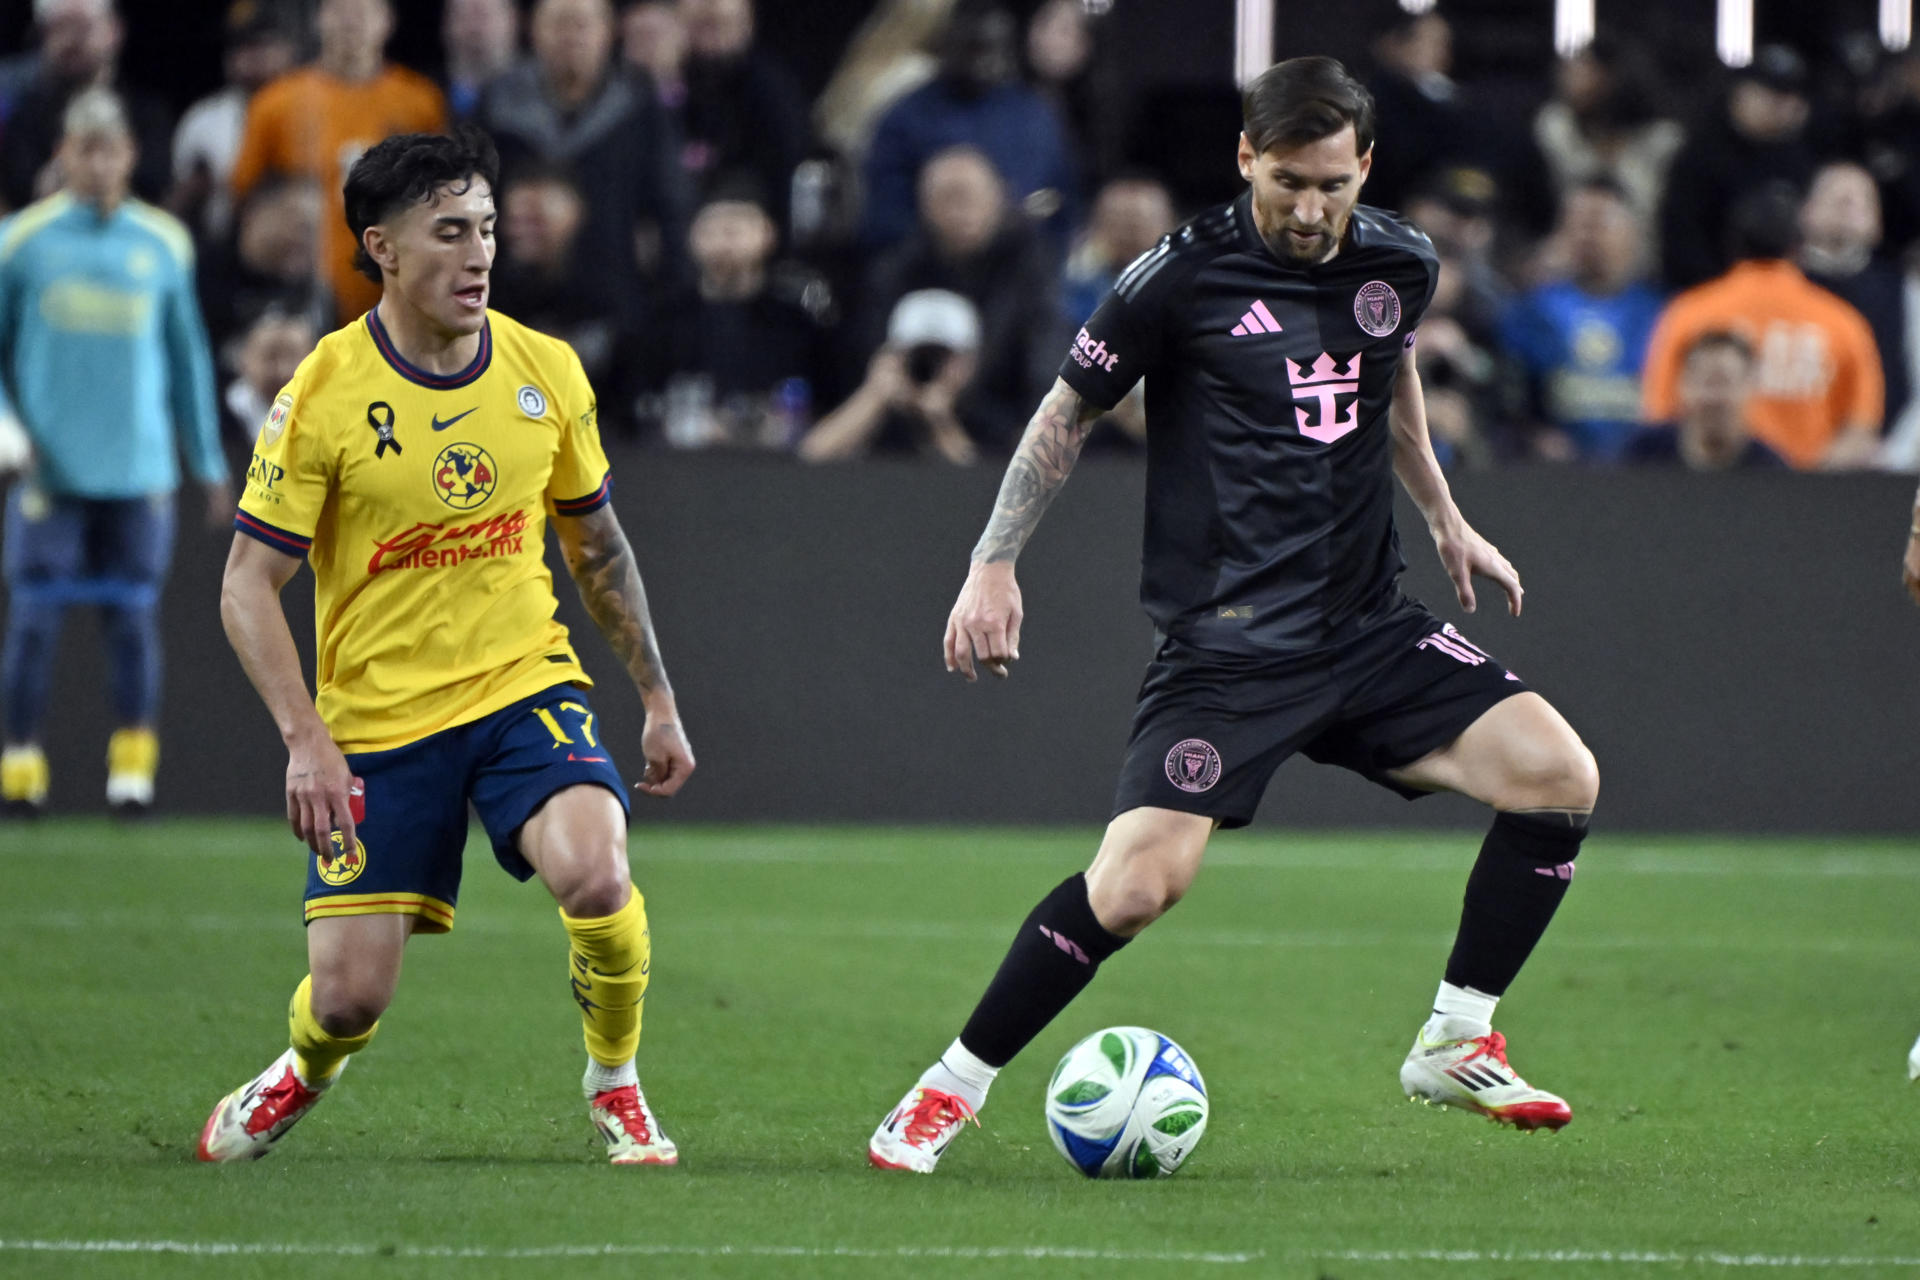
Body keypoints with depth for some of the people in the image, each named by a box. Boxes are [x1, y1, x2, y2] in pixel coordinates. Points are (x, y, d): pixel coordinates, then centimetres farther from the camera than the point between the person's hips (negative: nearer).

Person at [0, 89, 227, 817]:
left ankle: (134, 764, 7)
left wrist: (209, 463, 15)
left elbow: (188, 356, 15)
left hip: (138, 465, 1)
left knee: (132, 616, 1)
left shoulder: (163, 245, 7)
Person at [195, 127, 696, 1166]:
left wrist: (658, 699, 14)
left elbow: (597, 546, 14)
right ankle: (305, 1071, 35)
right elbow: (247, 585, -9)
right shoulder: (323, 396, -12)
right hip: (376, 720, -2)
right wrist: (305, 742, -20)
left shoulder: (547, 373, -1)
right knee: (350, 995, -4)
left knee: (594, 874, -28)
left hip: (525, 687, 2)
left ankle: (615, 1083, 1)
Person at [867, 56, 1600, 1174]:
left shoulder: (1401, 265, 5)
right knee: (1137, 882, -20)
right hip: (1226, 647, -5)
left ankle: (1456, 1045, 5)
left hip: (1368, 626, 5)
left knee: (1562, 777, -11)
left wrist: (1444, 519, 32)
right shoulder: (1184, 275, -10)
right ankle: (953, 1088, 0)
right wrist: (994, 567, -2)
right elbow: (1069, 413, 2)